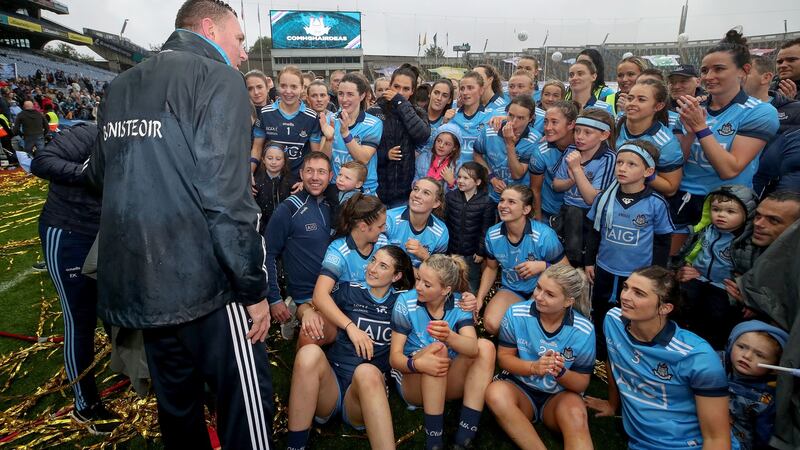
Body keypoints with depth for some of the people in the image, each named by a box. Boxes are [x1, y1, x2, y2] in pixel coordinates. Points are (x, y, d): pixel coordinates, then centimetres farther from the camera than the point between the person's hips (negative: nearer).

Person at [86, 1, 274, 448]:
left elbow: (101, 174, 26)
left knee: (176, 404, 22)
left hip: (135, 281, 8)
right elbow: (225, 196, -19)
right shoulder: (218, 79, -9)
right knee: (247, 399, 5)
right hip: (202, 279, -8)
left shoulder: (121, 86, 15)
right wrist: (254, 288, -14)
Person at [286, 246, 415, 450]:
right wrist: (350, 326, -14)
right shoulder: (350, 291, 9)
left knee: (367, 372, -35)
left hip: (370, 388, -1)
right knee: (309, 353, -30)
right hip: (331, 382, 1)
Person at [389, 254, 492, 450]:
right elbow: (394, 357, -16)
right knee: (438, 349, -32)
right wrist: (416, 364, -39)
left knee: (486, 346, -20)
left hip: (449, 382, 3)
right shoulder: (406, 302, -14)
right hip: (412, 381, -3)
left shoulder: (459, 302, -8)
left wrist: (449, 336, -47)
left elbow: (473, 348, -24)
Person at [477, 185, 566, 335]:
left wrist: (543, 266, -27)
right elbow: (491, 268, 8)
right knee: (491, 325, -25)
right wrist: (479, 298, -2)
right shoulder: (492, 234, -10)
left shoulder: (544, 235, -23)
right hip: (511, 289, 3)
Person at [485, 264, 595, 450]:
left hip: (560, 395, -1)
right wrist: (534, 367, -25)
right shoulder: (516, 314, -13)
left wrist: (561, 373, -27)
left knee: (575, 412, -37)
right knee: (495, 392, -33)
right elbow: (504, 357, -6)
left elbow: (582, 384, -4)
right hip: (520, 387, 2)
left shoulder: (584, 330, -11)